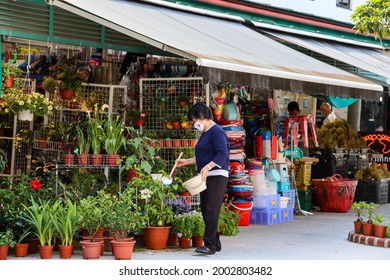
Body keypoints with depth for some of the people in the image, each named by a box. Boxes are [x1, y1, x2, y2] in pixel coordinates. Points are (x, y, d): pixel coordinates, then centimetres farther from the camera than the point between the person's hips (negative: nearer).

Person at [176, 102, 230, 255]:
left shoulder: (216, 131, -10)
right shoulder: (205, 134, 21)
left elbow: (223, 154, -20)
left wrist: (207, 168, -26)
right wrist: (186, 161, 29)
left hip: (217, 176, -10)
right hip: (206, 178, 10)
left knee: (211, 211, -12)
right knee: (205, 210, 8)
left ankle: (210, 245, -12)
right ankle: (215, 243, 14)